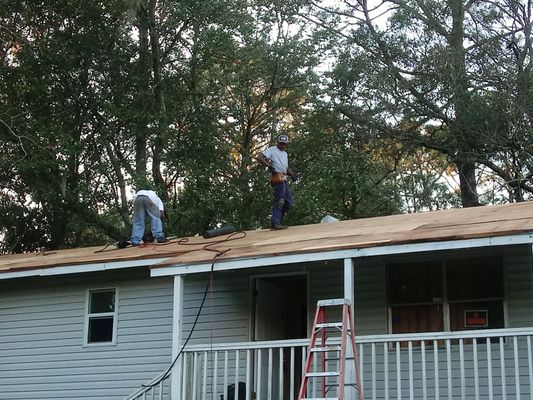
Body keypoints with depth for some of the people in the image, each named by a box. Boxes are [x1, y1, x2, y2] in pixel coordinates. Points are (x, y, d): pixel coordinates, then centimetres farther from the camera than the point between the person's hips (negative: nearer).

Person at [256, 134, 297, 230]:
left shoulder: (285, 154, 29)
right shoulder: (272, 150, 2)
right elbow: (259, 157, -10)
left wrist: (292, 174, 11)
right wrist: (269, 165, -21)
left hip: (284, 179, 9)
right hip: (277, 178, -9)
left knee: (288, 202, 7)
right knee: (279, 201, -14)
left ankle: (275, 222, 11)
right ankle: (275, 223, -16)